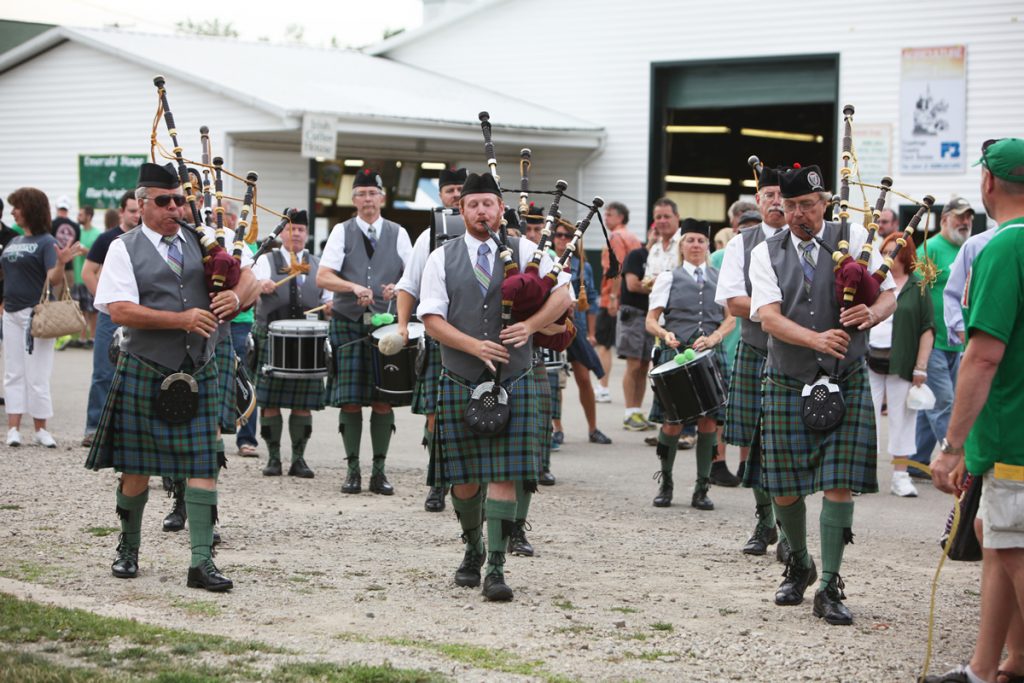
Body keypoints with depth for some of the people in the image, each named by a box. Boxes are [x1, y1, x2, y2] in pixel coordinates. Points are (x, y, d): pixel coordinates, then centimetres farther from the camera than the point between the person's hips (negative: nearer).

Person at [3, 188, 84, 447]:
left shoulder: (46, 242, -8)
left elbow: (53, 280, -18)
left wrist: (61, 263, -35)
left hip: (36, 314, -7)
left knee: (37, 375, -1)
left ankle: (40, 429, 8)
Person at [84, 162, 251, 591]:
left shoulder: (202, 242, 10)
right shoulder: (125, 249, -2)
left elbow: (246, 278, 11)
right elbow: (120, 310, -13)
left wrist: (235, 297, -14)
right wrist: (182, 319, -20)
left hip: (199, 375, 3)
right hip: (145, 375, -3)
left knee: (202, 467, -4)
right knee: (136, 468, 7)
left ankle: (202, 562, -5)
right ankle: (128, 549, 27)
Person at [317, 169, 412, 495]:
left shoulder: (398, 233, 10)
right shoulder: (342, 232, 4)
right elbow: (323, 277, -5)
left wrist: (400, 287, -15)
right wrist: (353, 287, -22)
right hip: (348, 324, -1)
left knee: (384, 400, 1)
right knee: (350, 401, -1)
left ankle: (379, 471, 8)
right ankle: (353, 469, 7)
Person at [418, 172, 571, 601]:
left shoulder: (525, 252, 5)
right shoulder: (442, 259, 5)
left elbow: (561, 296, 1)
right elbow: (432, 318, -3)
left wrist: (531, 325, -17)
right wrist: (475, 346, -17)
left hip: (512, 384, -1)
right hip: (459, 384, 1)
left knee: (503, 477, -8)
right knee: (464, 477, 8)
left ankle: (496, 569, -9)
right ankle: (473, 550, 32)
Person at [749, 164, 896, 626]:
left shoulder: (854, 239, 2)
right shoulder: (766, 253, 2)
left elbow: (889, 294, -1)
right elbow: (768, 317, -12)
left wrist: (872, 312, -25)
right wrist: (816, 338, -29)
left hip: (846, 384, -1)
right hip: (788, 384, 1)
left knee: (840, 484, -8)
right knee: (784, 488, 5)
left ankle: (829, 588, 0)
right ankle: (799, 566, 32)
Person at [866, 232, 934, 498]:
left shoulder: (918, 287, 1)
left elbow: (928, 328, -1)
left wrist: (921, 366, -8)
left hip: (901, 364, -3)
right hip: (869, 362, 3)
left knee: (901, 419, 3)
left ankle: (900, 476, 10)